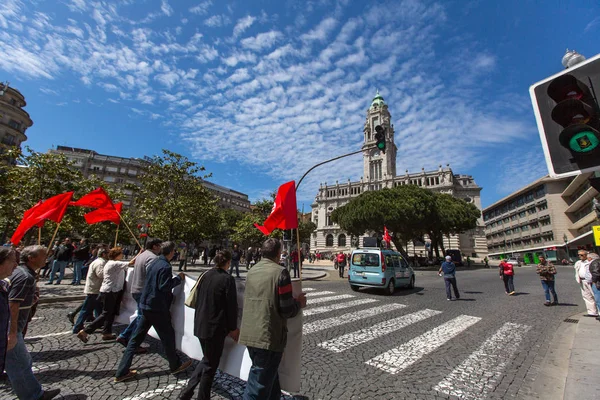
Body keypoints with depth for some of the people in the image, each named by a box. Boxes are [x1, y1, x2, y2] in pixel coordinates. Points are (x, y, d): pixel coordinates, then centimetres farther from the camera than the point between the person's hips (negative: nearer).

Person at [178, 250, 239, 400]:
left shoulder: (205, 275, -1)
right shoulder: (228, 279, -19)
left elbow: (197, 299, 8)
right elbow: (231, 306, -14)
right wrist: (233, 328, -1)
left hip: (201, 324, 7)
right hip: (216, 327, -6)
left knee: (207, 359, 26)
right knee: (211, 364, 13)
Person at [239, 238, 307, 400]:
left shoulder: (252, 271, 5)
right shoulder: (280, 272, -17)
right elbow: (287, 310, -17)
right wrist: (299, 302, 4)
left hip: (249, 334, 7)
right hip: (269, 337, -7)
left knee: (268, 377, 25)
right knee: (259, 385, 8)